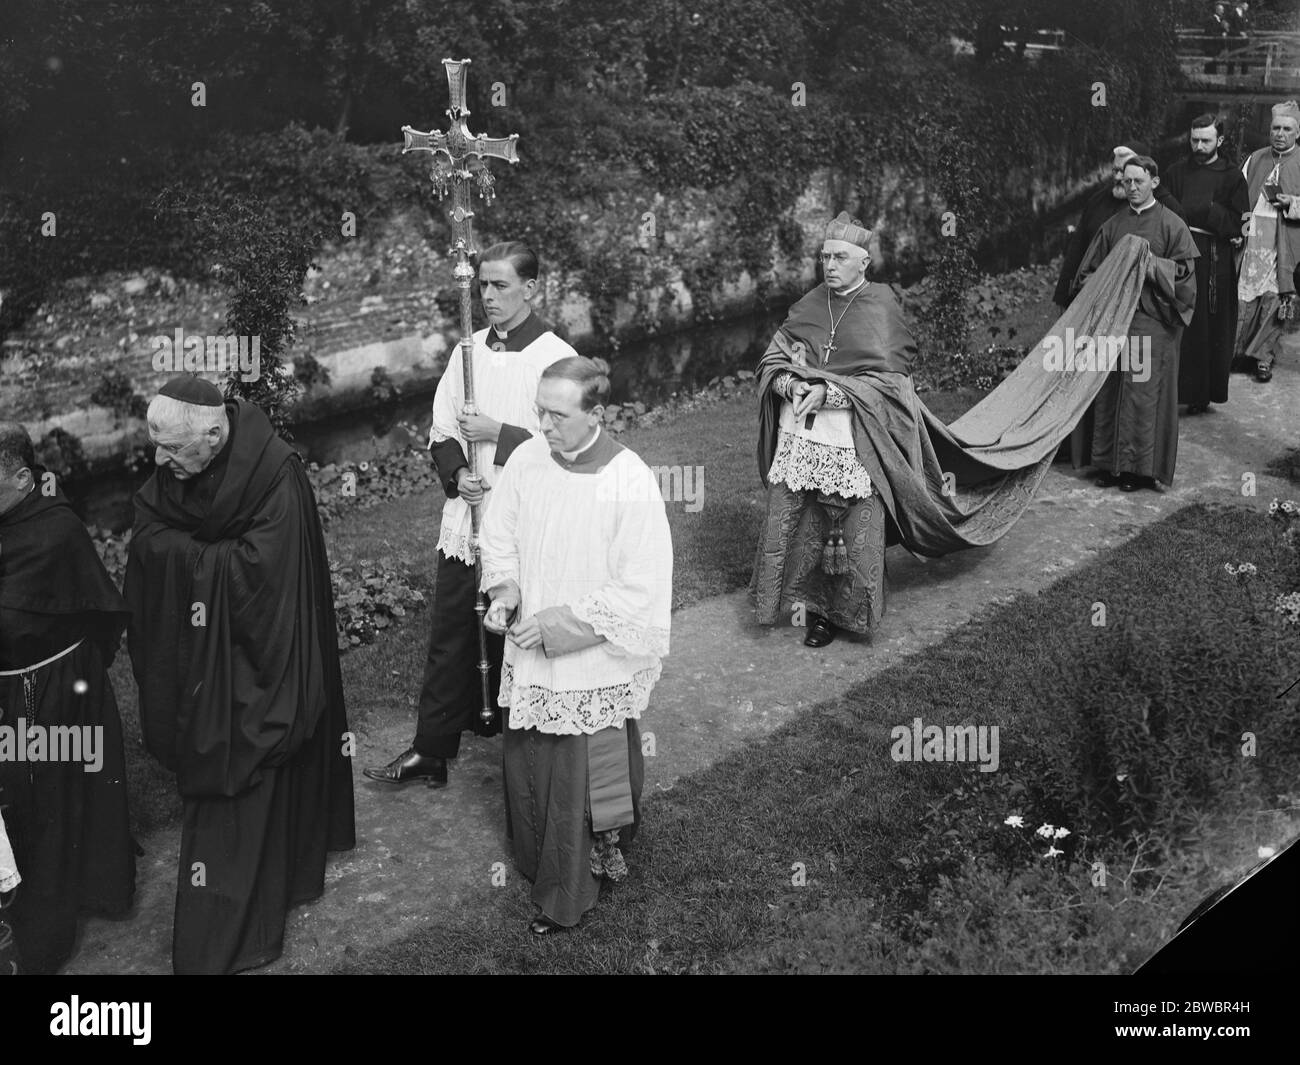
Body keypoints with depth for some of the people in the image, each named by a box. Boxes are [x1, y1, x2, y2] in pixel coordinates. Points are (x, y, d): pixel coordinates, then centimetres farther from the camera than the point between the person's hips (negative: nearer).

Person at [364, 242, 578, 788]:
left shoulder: (556, 358, -10)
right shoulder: (469, 350, 8)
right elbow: (441, 430, 12)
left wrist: (498, 433, -19)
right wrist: (457, 473, -7)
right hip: (465, 518, 5)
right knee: (449, 637, 11)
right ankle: (430, 752, 20)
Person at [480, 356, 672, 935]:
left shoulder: (631, 484, -20)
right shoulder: (526, 459, -5)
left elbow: (641, 589, -17)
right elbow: (499, 533, 9)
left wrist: (564, 623, -19)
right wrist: (505, 587, -10)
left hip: (593, 665, -5)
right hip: (529, 655, 5)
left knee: (577, 777, 6)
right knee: (525, 762, 17)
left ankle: (567, 893, 27)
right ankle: (537, 860, 42)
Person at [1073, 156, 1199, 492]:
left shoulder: (1171, 225, 1)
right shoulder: (1112, 226, 13)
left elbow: (1185, 269, -4)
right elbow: (1089, 271, 15)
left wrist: (1150, 263, -15)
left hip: (1152, 320, -4)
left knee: (1144, 393, -4)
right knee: (1111, 391, 4)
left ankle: (1141, 467, 4)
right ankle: (1111, 463, 12)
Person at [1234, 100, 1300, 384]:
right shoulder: (1255, 160, 13)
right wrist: (1239, 219, -2)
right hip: (1250, 241, 2)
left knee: (1275, 302, -1)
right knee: (1243, 299, 0)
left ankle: (1264, 357, 10)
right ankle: (1236, 353, 12)